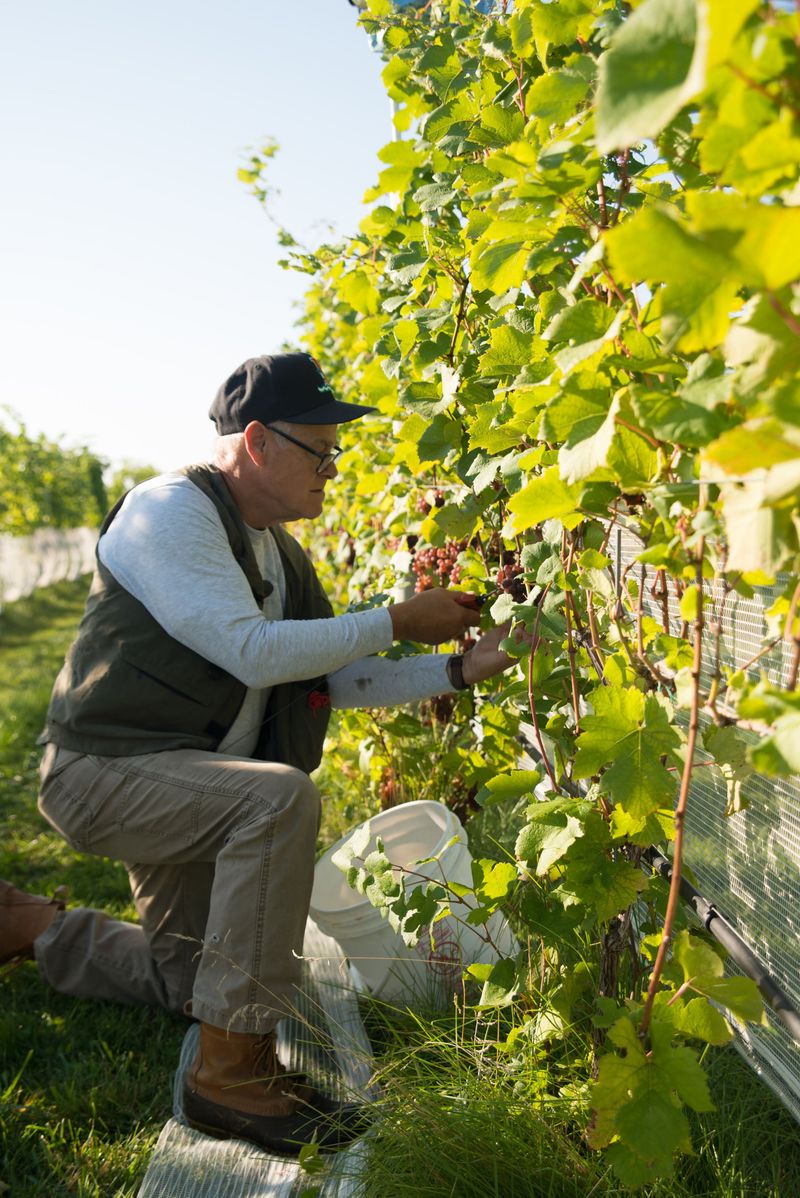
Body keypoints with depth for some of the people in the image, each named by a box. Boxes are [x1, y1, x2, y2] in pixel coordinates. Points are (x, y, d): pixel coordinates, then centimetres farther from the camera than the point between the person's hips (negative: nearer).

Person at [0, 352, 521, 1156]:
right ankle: (233, 1071, -25)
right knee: (281, 799, -35)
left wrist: (461, 669, -1)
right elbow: (252, 653, -27)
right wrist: (398, 622, -23)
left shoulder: (273, 548, 10)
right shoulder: (173, 509, -17)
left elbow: (342, 679, 9)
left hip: (187, 779, 9)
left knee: (187, 982, 18)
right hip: (106, 768, -9)